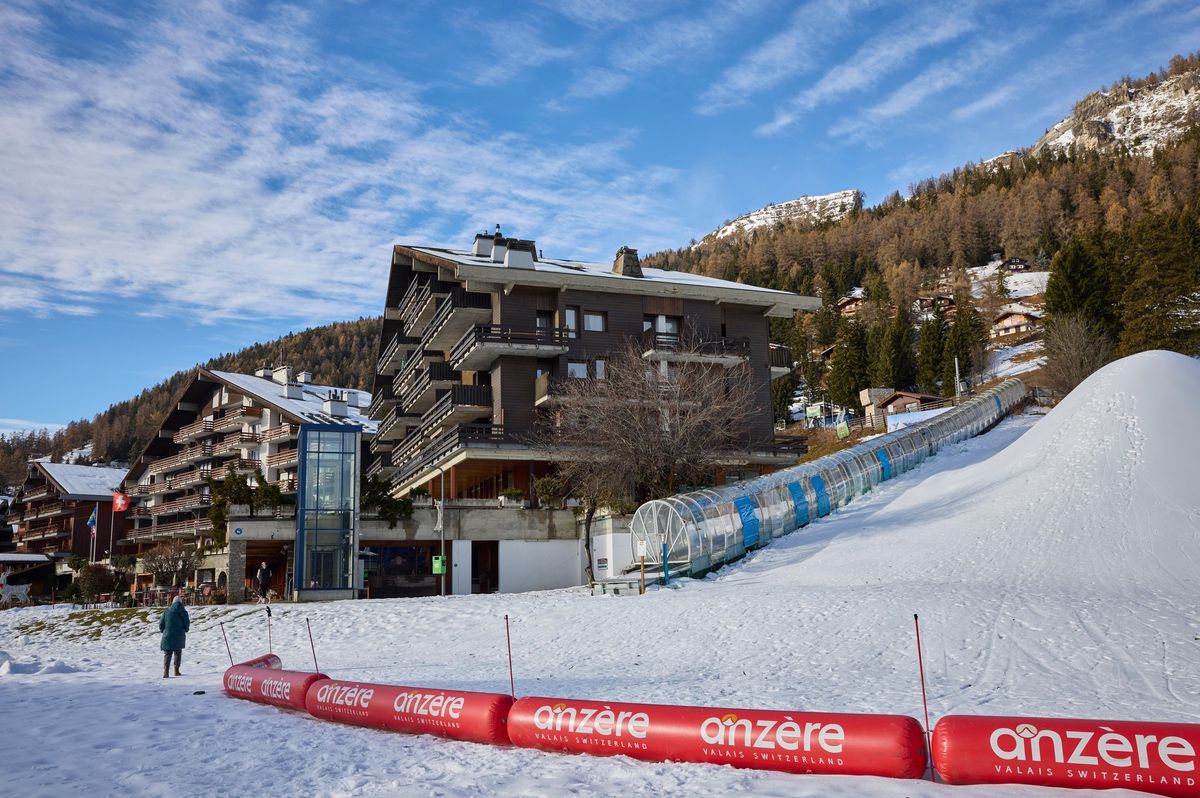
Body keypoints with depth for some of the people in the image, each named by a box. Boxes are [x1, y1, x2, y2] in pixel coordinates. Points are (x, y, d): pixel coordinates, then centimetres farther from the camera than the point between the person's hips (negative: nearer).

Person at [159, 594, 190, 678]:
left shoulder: (166, 611, 1)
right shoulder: (183, 612, -2)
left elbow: (161, 624, 3)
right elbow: (186, 624, 1)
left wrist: (163, 631, 22)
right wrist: (185, 630, 23)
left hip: (168, 636, 0)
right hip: (179, 636, 0)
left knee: (167, 654, 3)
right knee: (178, 653, 16)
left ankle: (166, 672, -13)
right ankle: (176, 671, 17)